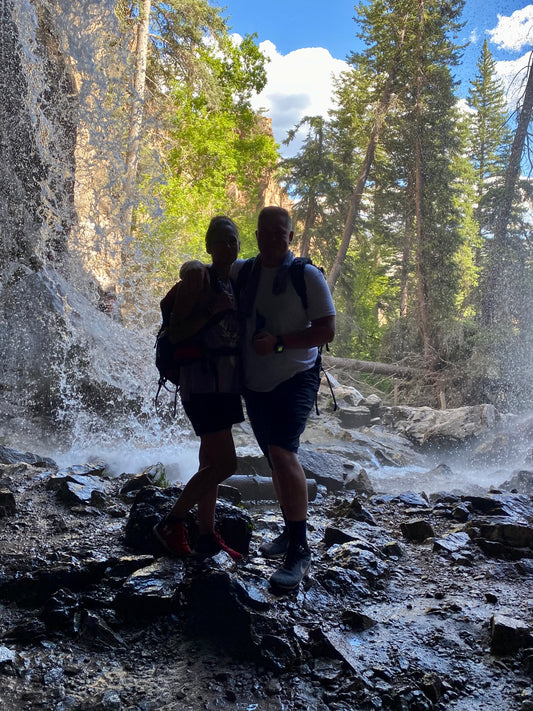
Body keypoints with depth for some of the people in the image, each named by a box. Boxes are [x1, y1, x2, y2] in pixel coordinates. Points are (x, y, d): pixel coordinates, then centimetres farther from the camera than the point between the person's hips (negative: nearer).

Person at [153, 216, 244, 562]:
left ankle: (207, 536, 22)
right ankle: (171, 523, 4)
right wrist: (212, 309, -22)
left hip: (227, 382, 8)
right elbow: (175, 332, -15)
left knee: (211, 462, 13)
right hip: (203, 381, -8)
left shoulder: (236, 284, 16)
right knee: (226, 462, -12)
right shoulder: (197, 281, -8)